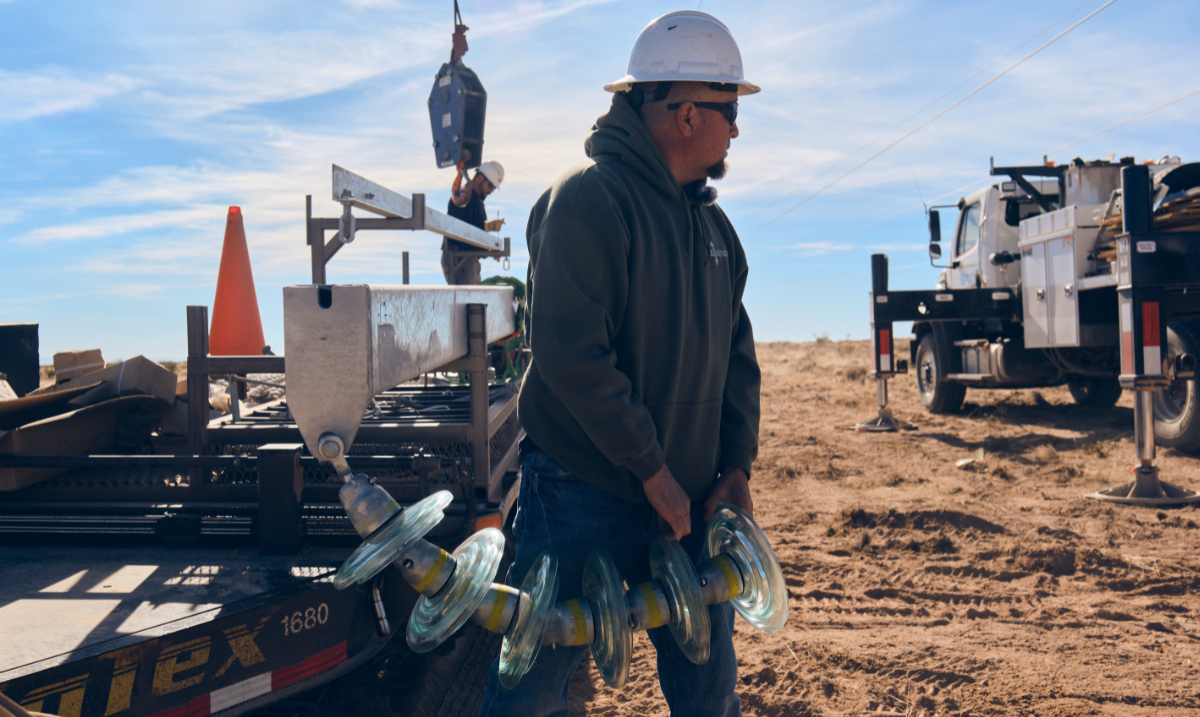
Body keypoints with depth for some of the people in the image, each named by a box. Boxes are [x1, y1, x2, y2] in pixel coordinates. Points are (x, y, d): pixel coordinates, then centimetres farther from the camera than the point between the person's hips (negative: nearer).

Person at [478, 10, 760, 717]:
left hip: (687, 499, 7)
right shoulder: (586, 198, -16)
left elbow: (737, 348, 15)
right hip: (583, 495, -7)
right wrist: (651, 469, -18)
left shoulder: (711, 219, 11)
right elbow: (570, 354, -23)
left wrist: (736, 463, 5)